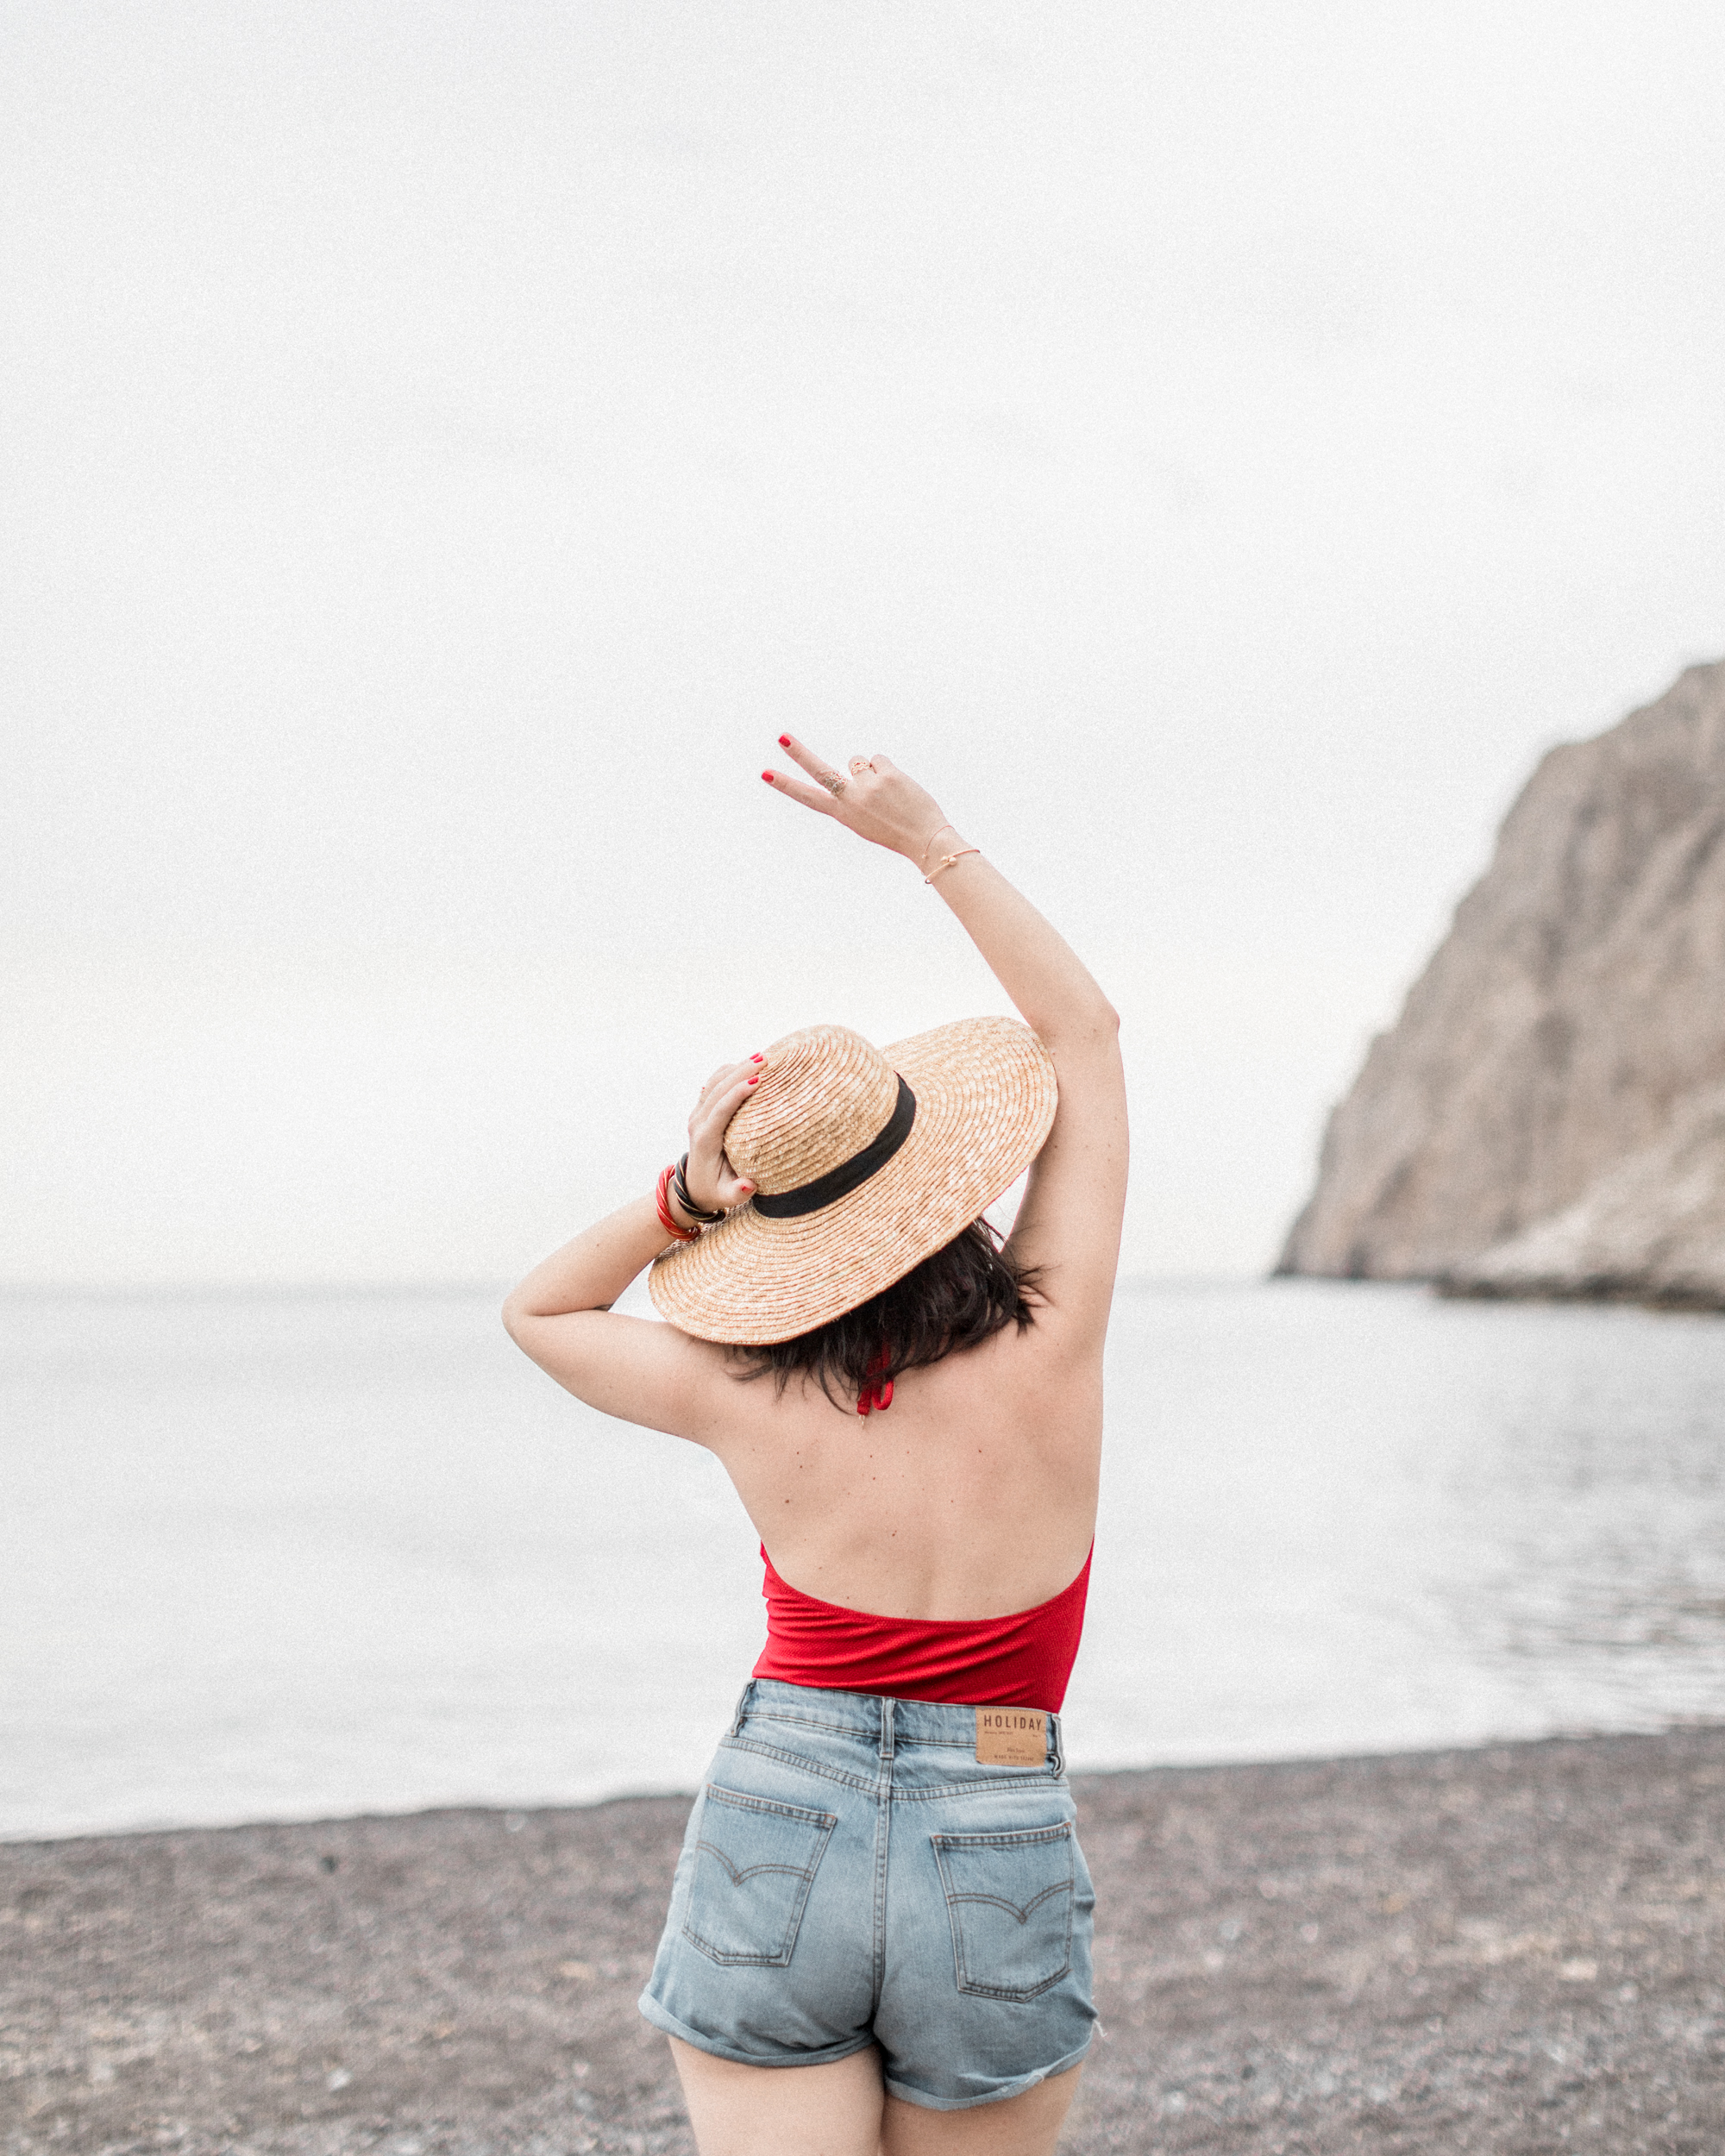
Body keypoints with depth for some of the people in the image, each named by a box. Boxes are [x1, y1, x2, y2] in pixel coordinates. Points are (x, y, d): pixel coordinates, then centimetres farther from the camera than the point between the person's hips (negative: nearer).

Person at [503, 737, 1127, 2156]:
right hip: (994, 1876, 0)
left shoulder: (747, 1403, -7)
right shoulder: (1048, 1354, -10)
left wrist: (684, 1202, -3)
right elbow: (1084, 1029, 1)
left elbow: (537, 1313, 14)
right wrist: (930, 838, 2)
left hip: (778, 1840, 0)